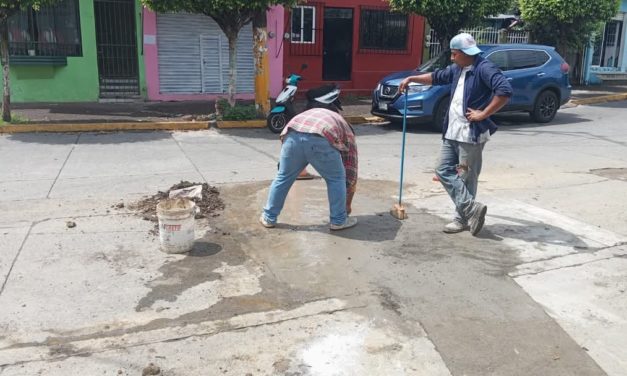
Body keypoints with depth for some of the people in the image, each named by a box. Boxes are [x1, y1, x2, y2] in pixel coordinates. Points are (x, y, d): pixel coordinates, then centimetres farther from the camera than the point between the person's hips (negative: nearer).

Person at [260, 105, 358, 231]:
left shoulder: (315, 113, 45)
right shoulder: (347, 133, 32)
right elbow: (350, 174, 33)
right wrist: (347, 205, 43)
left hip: (293, 135, 4)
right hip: (320, 140, -3)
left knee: (283, 177, 21)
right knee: (336, 179, 20)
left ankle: (269, 218, 33)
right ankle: (338, 221, 26)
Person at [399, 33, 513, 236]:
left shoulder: (484, 69, -15)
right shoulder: (457, 69, 12)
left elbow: (505, 91, -27)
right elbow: (436, 77, 30)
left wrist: (483, 114, -23)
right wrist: (411, 78, 29)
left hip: (471, 134, -9)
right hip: (451, 132, 9)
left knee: (465, 178, 0)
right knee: (444, 171, 7)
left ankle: (463, 218, 11)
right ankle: (472, 208, 8)